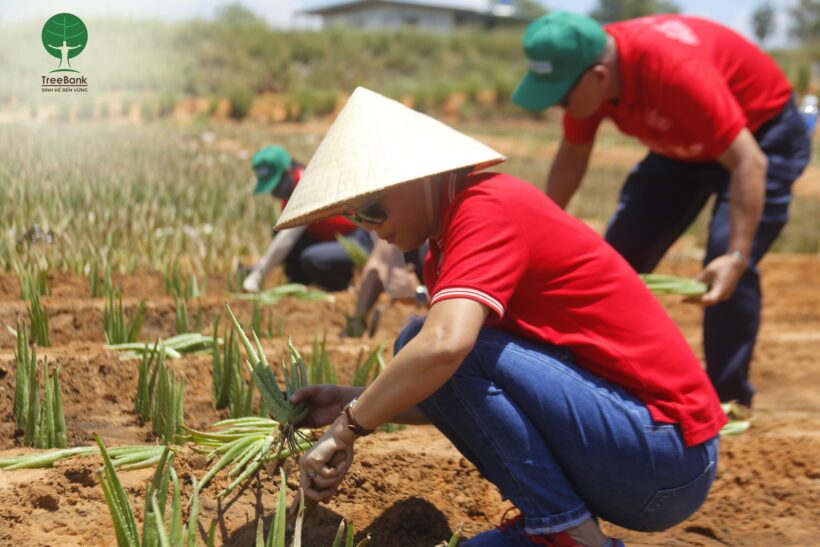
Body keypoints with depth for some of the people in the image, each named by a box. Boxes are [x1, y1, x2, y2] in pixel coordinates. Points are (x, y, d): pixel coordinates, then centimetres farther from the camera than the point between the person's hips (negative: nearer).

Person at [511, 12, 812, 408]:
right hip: (684, 144, 7)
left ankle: (729, 400, -8)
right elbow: (573, 154, 0)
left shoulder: (676, 70, -40)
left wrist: (737, 256, -47)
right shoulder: (586, 76, -18)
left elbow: (747, 161, -40)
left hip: (762, 133, -7)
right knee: (622, 252, 2)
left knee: (724, 264, -22)